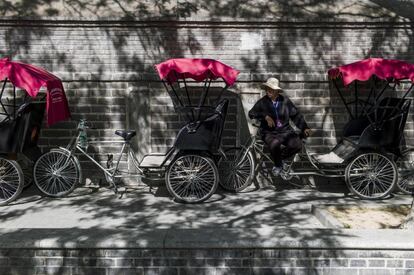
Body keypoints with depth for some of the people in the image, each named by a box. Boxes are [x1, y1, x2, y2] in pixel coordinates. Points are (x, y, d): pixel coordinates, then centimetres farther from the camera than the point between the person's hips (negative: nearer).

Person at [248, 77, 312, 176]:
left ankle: (280, 156, 9)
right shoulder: (262, 102, -4)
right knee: (274, 144, -35)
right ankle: (278, 165, -2)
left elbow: (296, 115, 6)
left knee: (297, 145, -22)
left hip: (285, 130, 3)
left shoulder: (285, 100, 1)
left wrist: (304, 128, -3)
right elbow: (251, 113, -16)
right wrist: (265, 117, -29)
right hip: (270, 133, -3)